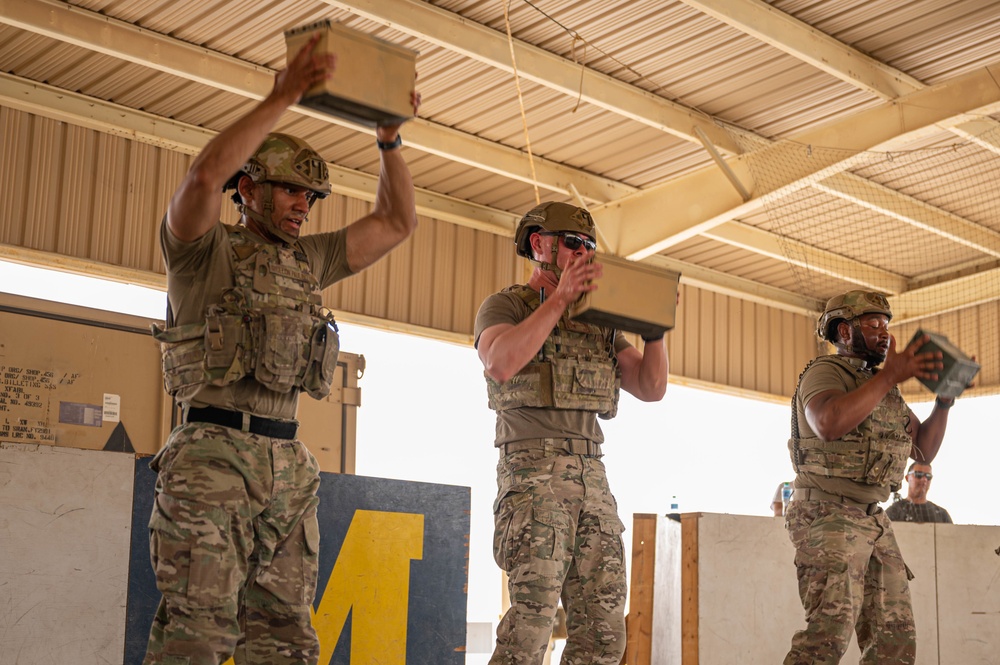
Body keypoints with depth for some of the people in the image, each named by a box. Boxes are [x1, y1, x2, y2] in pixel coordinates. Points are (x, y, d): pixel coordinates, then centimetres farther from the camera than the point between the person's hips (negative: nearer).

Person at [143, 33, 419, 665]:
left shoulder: (309, 261, 20)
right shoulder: (205, 251, 2)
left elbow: (397, 221, 21)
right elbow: (205, 177, -19)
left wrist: (389, 138, 9)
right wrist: (282, 99, -18)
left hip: (289, 465, 7)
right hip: (213, 453, -6)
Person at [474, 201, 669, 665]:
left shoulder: (600, 323, 23)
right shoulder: (505, 306, 6)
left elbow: (651, 388, 16)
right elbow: (500, 363, -17)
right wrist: (559, 298, -14)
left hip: (593, 475, 6)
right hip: (534, 472, -6)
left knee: (603, 626, 1)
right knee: (534, 609, -16)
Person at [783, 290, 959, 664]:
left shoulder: (884, 389, 20)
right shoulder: (825, 372, -5)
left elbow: (923, 450, 19)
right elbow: (829, 423, -28)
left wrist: (944, 400, 5)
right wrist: (890, 376, -24)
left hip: (874, 520, 9)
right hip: (828, 516, -9)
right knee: (831, 628, -22)